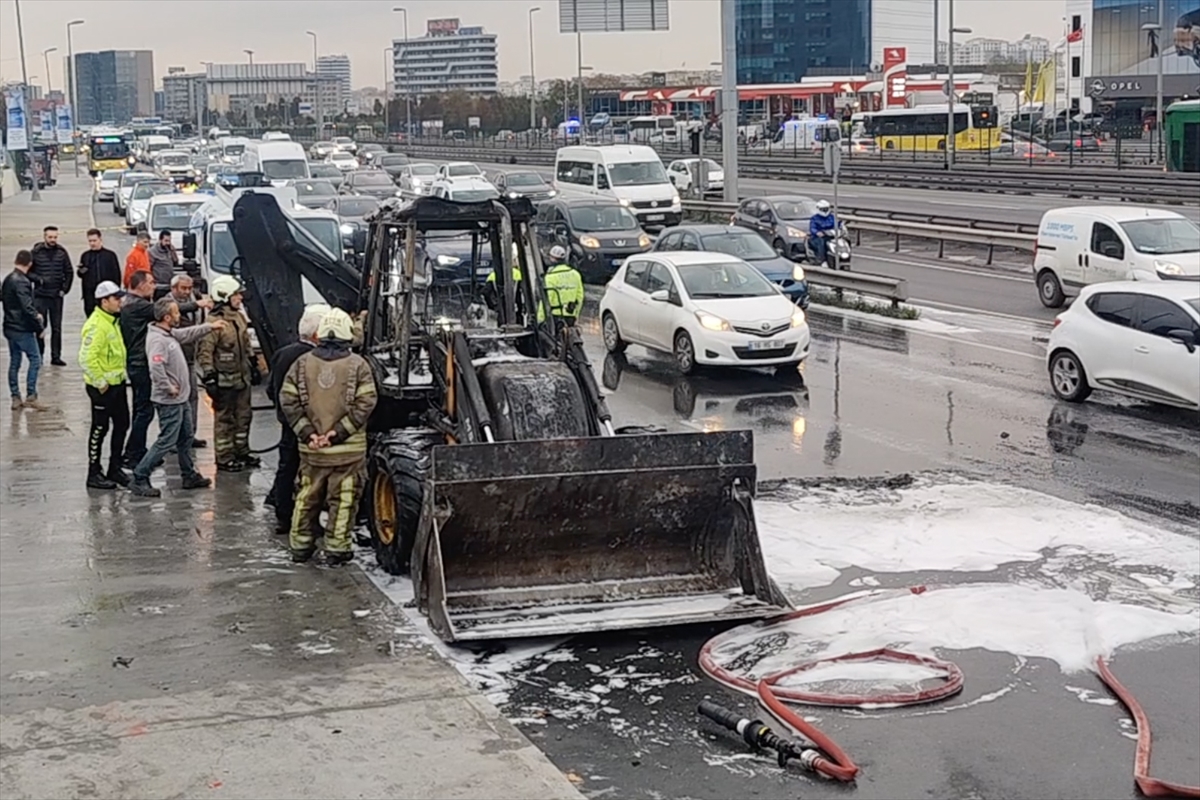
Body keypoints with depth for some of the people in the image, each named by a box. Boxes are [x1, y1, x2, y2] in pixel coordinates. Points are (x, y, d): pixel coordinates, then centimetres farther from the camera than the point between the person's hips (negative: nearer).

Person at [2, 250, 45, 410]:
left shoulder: (7, 279, 9)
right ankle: (30, 396, -3)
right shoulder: (21, 282, -19)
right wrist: (39, 326, -15)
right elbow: (27, 307, -25)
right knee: (35, 359, -1)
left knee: (14, 362, 12)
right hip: (23, 329, -9)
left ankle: (16, 398, 16)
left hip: (10, 328, 9)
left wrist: (35, 313, 12)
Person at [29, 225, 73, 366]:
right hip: (40, 296, -2)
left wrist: (65, 289, 1)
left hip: (57, 296, 2)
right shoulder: (35, 252, -4)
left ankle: (56, 356, 12)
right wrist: (39, 279, -15)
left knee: (57, 328, 6)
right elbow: (27, 271, 0)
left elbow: (69, 272, 10)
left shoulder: (62, 252, 2)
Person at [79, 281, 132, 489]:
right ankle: (94, 474, 10)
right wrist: (100, 382, -21)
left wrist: (122, 373, 16)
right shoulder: (96, 325, -21)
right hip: (102, 387, -9)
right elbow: (87, 358, -27)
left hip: (117, 384, 9)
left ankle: (115, 469, 26)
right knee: (100, 428, 0)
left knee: (122, 425, 14)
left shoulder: (113, 321, 10)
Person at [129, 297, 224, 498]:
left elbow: (187, 334, 26)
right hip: (169, 401, -10)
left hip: (181, 399, 10)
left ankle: (190, 475, 33)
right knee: (166, 440, -7)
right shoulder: (157, 340, -24)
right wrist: (169, 388, -24)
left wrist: (210, 327, 26)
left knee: (186, 437, 20)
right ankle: (139, 479, -2)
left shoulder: (170, 334, 6)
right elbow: (156, 368, -34)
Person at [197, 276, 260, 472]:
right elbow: (204, 351, -20)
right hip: (224, 380, -9)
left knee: (243, 416, 17)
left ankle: (242, 452, 30)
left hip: (242, 377, 9)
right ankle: (224, 458, 9)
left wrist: (253, 366, 22)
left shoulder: (239, 317, 10)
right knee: (224, 419, 1)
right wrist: (209, 378, -22)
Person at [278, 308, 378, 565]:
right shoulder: (358, 365, -6)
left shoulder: (303, 363, 2)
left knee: (307, 496, 15)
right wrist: (339, 431, -13)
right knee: (343, 499, 6)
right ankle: (336, 548, 8)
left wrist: (306, 432, -5)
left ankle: (300, 545, 22)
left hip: (311, 447, 3)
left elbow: (288, 400, -2)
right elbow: (365, 403, -13)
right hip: (348, 448, -3)